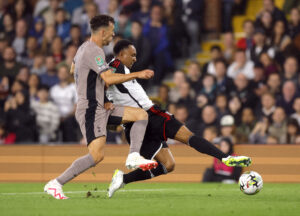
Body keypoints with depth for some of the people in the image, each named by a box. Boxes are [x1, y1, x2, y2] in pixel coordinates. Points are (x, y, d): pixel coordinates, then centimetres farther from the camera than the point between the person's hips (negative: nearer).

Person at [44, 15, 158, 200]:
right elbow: (109, 78, -27)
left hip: (101, 108, 11)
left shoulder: (84, 47, 16)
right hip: (91, 110, -11)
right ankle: (55, 184, -15)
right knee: (97, 155, -20)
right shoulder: (94, 51, -16)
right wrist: (137, 75, -20)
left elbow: (73, 69, 33)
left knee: (141, 114, 5)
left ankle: (133, 157, -10)